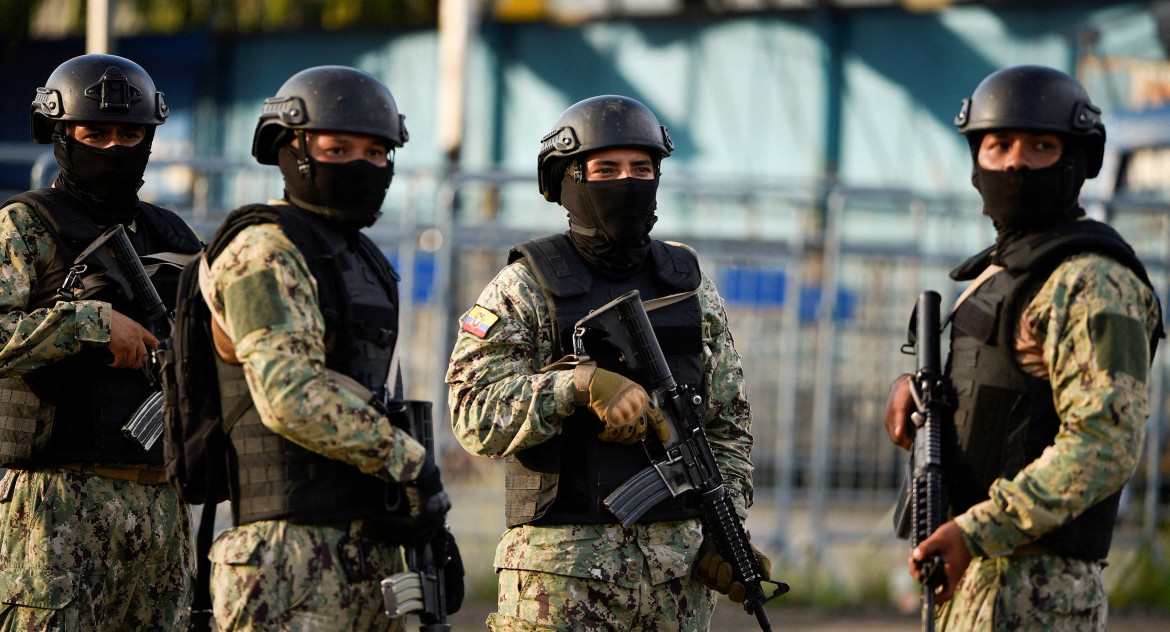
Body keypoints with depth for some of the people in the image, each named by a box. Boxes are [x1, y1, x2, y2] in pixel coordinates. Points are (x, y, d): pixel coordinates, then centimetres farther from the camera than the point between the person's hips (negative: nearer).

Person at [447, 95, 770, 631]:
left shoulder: (691, 289, 13)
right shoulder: (526, 290, -2)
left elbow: (727, 425, 16)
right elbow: (475, 413, -13)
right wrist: (582, 383, -25)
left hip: (677, 570, 4)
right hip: (561, 572, -4)